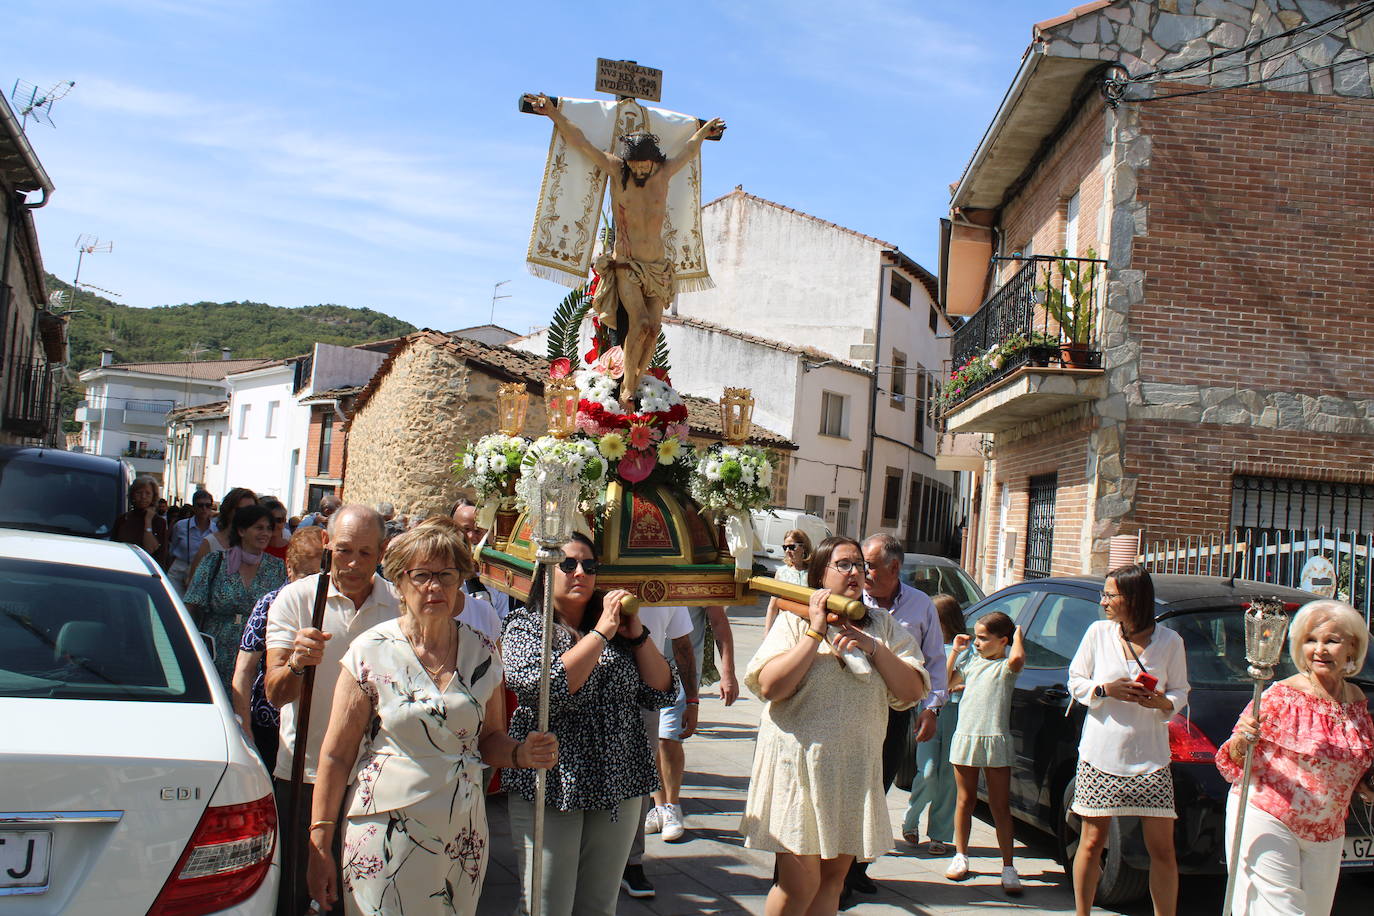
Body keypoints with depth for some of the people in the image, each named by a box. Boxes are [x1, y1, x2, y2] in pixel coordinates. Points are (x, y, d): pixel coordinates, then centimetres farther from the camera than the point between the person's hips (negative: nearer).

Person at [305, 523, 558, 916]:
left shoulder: (483, 653, 3)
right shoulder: (371, 652, -6)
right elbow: (336, 755, -4)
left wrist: (519, 753, -9)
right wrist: (319, 846, -6)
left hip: (463, 839, 3)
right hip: (388, 836, -3)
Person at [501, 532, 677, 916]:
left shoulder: (616, 629, 9)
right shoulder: (526, 626, -3)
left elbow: (661, 694, 5)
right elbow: (549, 689, -21)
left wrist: (638, 634, -5)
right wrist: (601, 632, -16)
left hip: (619, 790, 4)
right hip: (550, 786, -4)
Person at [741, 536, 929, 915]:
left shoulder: (883, 625, 10)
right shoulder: (794, 620, 0)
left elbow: (912, 691, 2)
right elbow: (769, 686, -15)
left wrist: (874, 648, -10)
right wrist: (816, 633, -15)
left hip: (857, 770, 4)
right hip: (799, 765, -4)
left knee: (833, 877, 10)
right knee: (799, 884, -6)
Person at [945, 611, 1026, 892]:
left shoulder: (1006, 666, -3)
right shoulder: (970, 661, 15)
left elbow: (1017, 659, -27)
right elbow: (947, 682, 20)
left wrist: (1018, 635, -9)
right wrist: (955, 651, 13)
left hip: (995, 741, -5)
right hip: (965, 736, 5)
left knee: (1000, 806, -1)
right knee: (965, 800, 12)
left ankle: (1008, 867, 1)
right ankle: (960, 856, 22)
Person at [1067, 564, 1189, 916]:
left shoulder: (1169, 641, -1)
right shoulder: (1098, 632, 1)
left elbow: (1180, 693, 7)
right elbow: (1075, 682, 6)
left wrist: (1163, 702, -16)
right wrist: (1106, 690, -13)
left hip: (1149, 758, 0)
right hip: (1100, 754, 0)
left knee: (1162, 848, 0)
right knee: (1092, 841, 5)